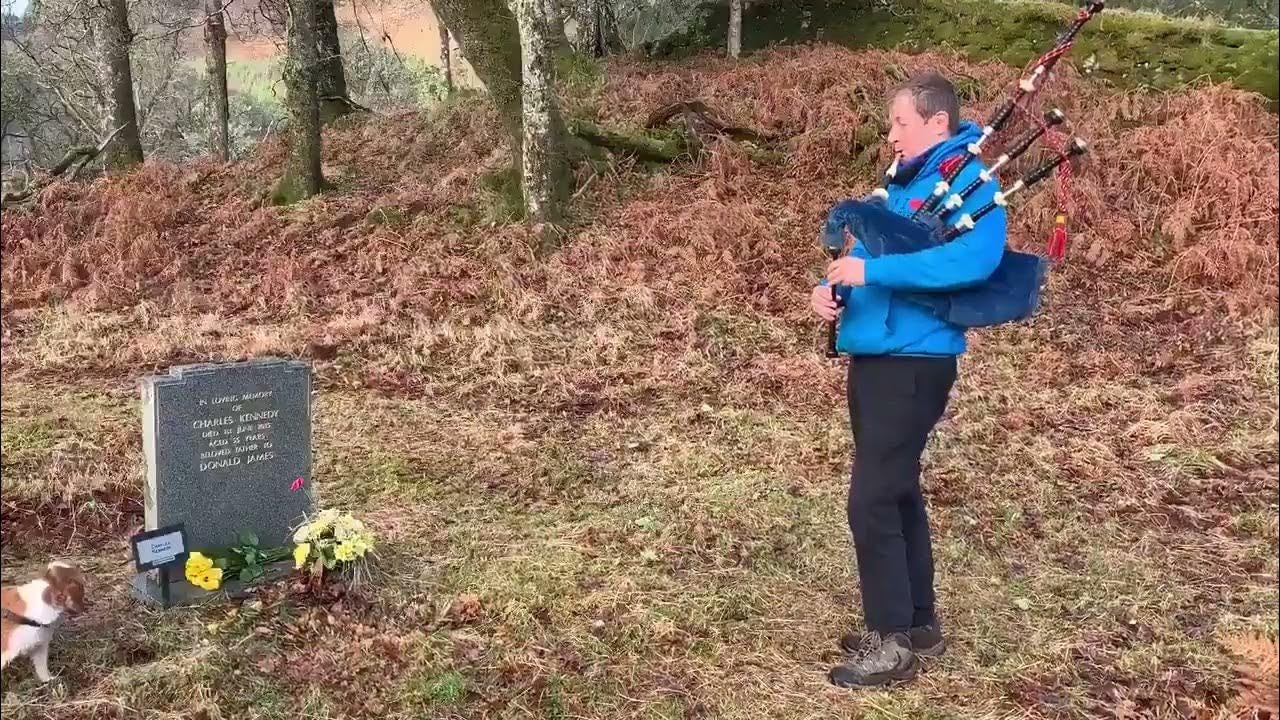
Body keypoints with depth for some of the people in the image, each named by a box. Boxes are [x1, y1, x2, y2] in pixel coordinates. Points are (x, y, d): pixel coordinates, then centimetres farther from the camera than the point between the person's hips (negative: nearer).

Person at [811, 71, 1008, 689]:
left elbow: (976, 258, -28)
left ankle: (892, 644, 6)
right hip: (875, 355, 9)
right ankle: (917, 625, 30)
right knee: (897, 493, 16)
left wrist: (873, 271, -30)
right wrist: (831, 285, -4)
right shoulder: (903, 182, 16)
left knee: (872, 500, -7)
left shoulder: (969, 183, -11)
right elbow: (868, 249, 19)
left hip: (914, 362, -9)